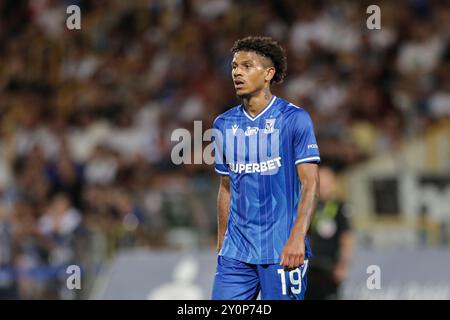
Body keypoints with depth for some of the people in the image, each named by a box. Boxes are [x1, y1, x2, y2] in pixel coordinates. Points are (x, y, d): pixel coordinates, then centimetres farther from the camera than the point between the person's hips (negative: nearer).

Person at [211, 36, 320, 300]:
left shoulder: (295, 119, -5)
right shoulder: (224, 125, 11)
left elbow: (311, 184, -10)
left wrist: (297, 238, -21)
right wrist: (221, 245, 15)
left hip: (282, 252, -5)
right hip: (235, 253, 5)